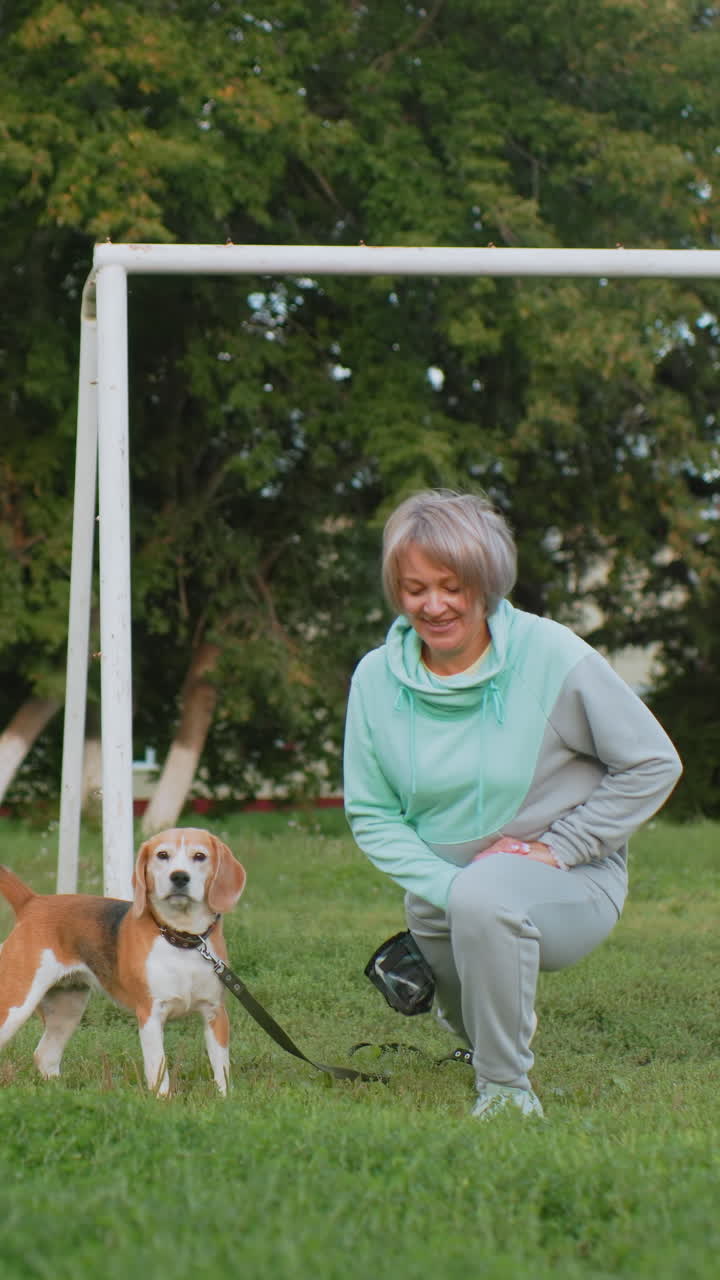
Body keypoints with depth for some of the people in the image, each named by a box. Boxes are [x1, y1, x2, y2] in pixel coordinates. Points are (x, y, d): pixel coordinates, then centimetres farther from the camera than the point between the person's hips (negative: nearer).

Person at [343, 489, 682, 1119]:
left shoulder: (552, 656, -16)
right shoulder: (376, 678, -5)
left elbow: (654, 765, -8)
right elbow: (371, 814, 0)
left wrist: (556, 847, -15)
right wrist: (444, 885, -17)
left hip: (569, 884, -5)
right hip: (442, 894, 5)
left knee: (486, 895, -37)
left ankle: (508, 1092, -21)